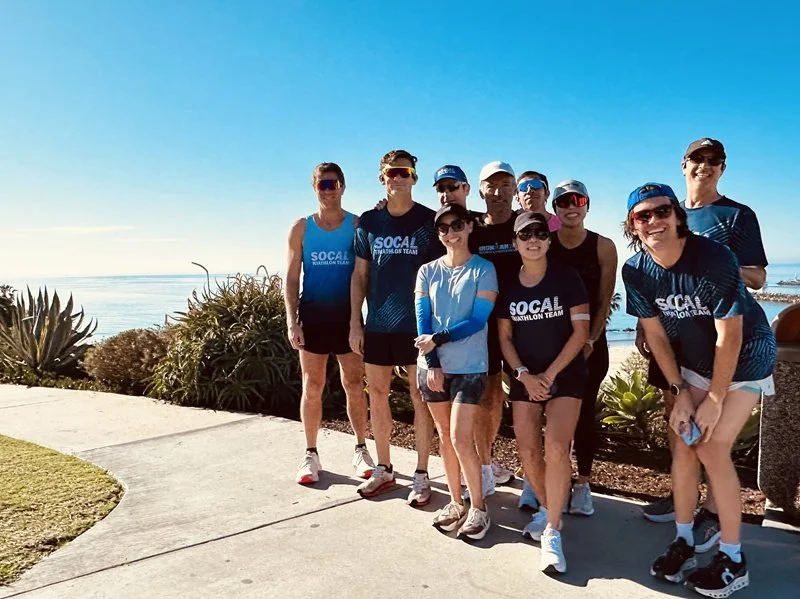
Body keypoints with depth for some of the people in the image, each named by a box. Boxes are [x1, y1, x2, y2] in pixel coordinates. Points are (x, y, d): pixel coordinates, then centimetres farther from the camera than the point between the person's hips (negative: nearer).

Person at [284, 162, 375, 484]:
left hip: (348, 316, 0)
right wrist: (292, 321, -6)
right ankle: (311, 454, 18)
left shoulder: (358, 225, 1)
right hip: (312, 316, 1)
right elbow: (291, 278, 2)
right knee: (312, 387, 6)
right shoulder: (301, 228, 3)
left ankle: (360, 450, 20)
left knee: (354, 385, 6)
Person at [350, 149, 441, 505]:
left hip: (418, 324, -3)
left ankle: (421, 475, 16)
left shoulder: (429, 221, -2)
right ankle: (383, 469, 26)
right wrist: (355, 322, 5)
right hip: (377, 325, 4)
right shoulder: (369, 221, 7)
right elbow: (360, 274, 10)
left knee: (420, 397, 3)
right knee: (377, 396, 10)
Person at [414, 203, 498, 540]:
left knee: (461, 439, -7)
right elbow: (423, 319, 1)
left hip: (469, 367, -4)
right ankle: (456, 503, 23)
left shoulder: (483, 270, -4)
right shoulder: (427, 272, 6)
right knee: (445, 437, 10)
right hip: (433, 366, 4)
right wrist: (432, 364, -8)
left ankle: (478, 507, 10)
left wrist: (437, 339, -16)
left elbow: (479, 321, -10)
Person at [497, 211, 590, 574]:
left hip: (565, 374, -3)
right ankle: (546, 509, 26)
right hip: (524, 377, 4)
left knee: (556, 447, -18)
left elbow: (580, 331, -8)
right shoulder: (508, 285, 4)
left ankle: (552, 532, -9)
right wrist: (524, 374, -8)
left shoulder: (566, 277, -5)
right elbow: (505, 337, 7)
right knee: (527, 449, 0)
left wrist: (550, 374, -12)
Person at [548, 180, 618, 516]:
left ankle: (583, 484, 17)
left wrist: (590, 341, -11)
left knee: (585, 412, 5)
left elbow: (604, 302, -2)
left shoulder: (603, 247, -1)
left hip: (591, 343, 0)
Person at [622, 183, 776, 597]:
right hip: (694, 361, 5)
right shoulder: (635, 270, -14)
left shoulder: (715, 258, -29)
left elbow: (729, 337, -23)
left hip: (744, 359, -5)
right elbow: (655, 334, -5)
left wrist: (714, 399, -17)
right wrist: (680, 392, -7)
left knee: (712, 449, -9)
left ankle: (733, 559, 8)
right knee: (684, 444, 2)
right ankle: (684, 541, 19)